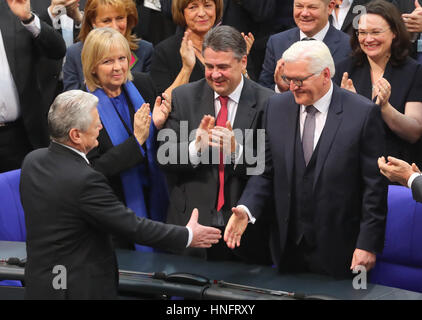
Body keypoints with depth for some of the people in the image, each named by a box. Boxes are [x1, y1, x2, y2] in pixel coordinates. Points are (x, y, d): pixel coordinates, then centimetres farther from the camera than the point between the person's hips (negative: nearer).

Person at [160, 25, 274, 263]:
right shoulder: (183, 97, 4)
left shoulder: (267, 103, -3)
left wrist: (237, 151, -24)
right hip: (192, 225, 1)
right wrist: (196, 148, -20)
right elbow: (164, 158, -1)